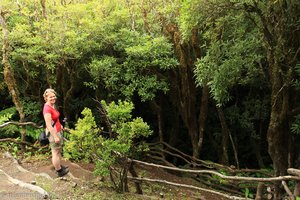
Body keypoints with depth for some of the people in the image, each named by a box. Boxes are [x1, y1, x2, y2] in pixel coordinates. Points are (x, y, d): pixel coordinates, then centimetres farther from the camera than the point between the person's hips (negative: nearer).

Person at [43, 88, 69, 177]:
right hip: (53, 132, -9)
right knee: (55, 152, 5)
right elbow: (49, 125, -24)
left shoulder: (53, 105, 4)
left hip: (58, 131, 9)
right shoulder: (47, 109, -24)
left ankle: (59, 166, 38)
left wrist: (60, 125, 15)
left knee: (59, 150, 22)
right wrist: (55, 137, -21)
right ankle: (59, 171, 18)